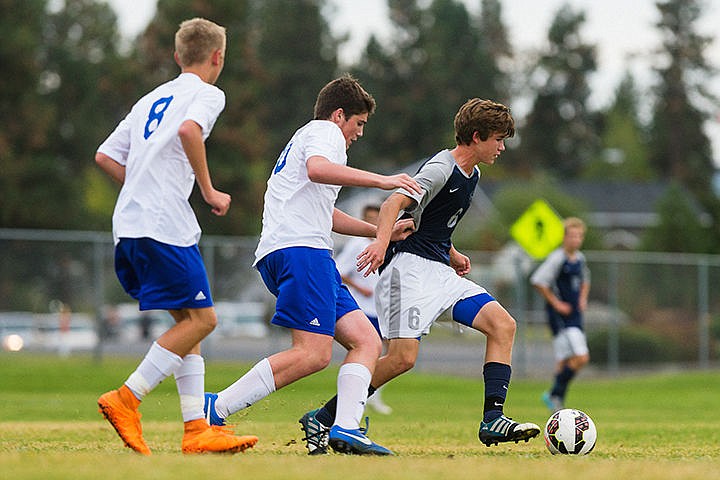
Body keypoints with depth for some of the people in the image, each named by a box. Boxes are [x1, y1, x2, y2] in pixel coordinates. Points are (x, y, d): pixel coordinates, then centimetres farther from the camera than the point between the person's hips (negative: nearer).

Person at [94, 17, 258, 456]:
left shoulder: (150, 101, 25)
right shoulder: (207, 94, 3)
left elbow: (106, 156, 21)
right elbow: (189, 130, -19)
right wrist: (209, 192, -11)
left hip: (129, 224, 8)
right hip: (166, 225, -8)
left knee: (190, 320, 9)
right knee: (201, 318, -5)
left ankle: (196, 429, 2)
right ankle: (126, 400, -12)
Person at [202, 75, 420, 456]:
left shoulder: (303, 139, 36)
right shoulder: (325, 132, 5)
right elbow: (317, 168, -20)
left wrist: (380, 231, 45)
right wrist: (381, 180, -20)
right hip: (300, 249, -11)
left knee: (366, 341, 1)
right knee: (313, 354, -21)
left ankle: (345, 429, -17)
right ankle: (216, 409, -20)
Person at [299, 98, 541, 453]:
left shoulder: (471, 175, 18)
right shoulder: (441, 169, -11)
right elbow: (395, 203, -26)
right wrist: (382, 240, -43)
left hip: (441, 272, 9)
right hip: (411, 267, -9)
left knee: (503, 325, -6)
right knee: (403, 358, -18)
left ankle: (493, 420, -11)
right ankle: (322, 420, -5)